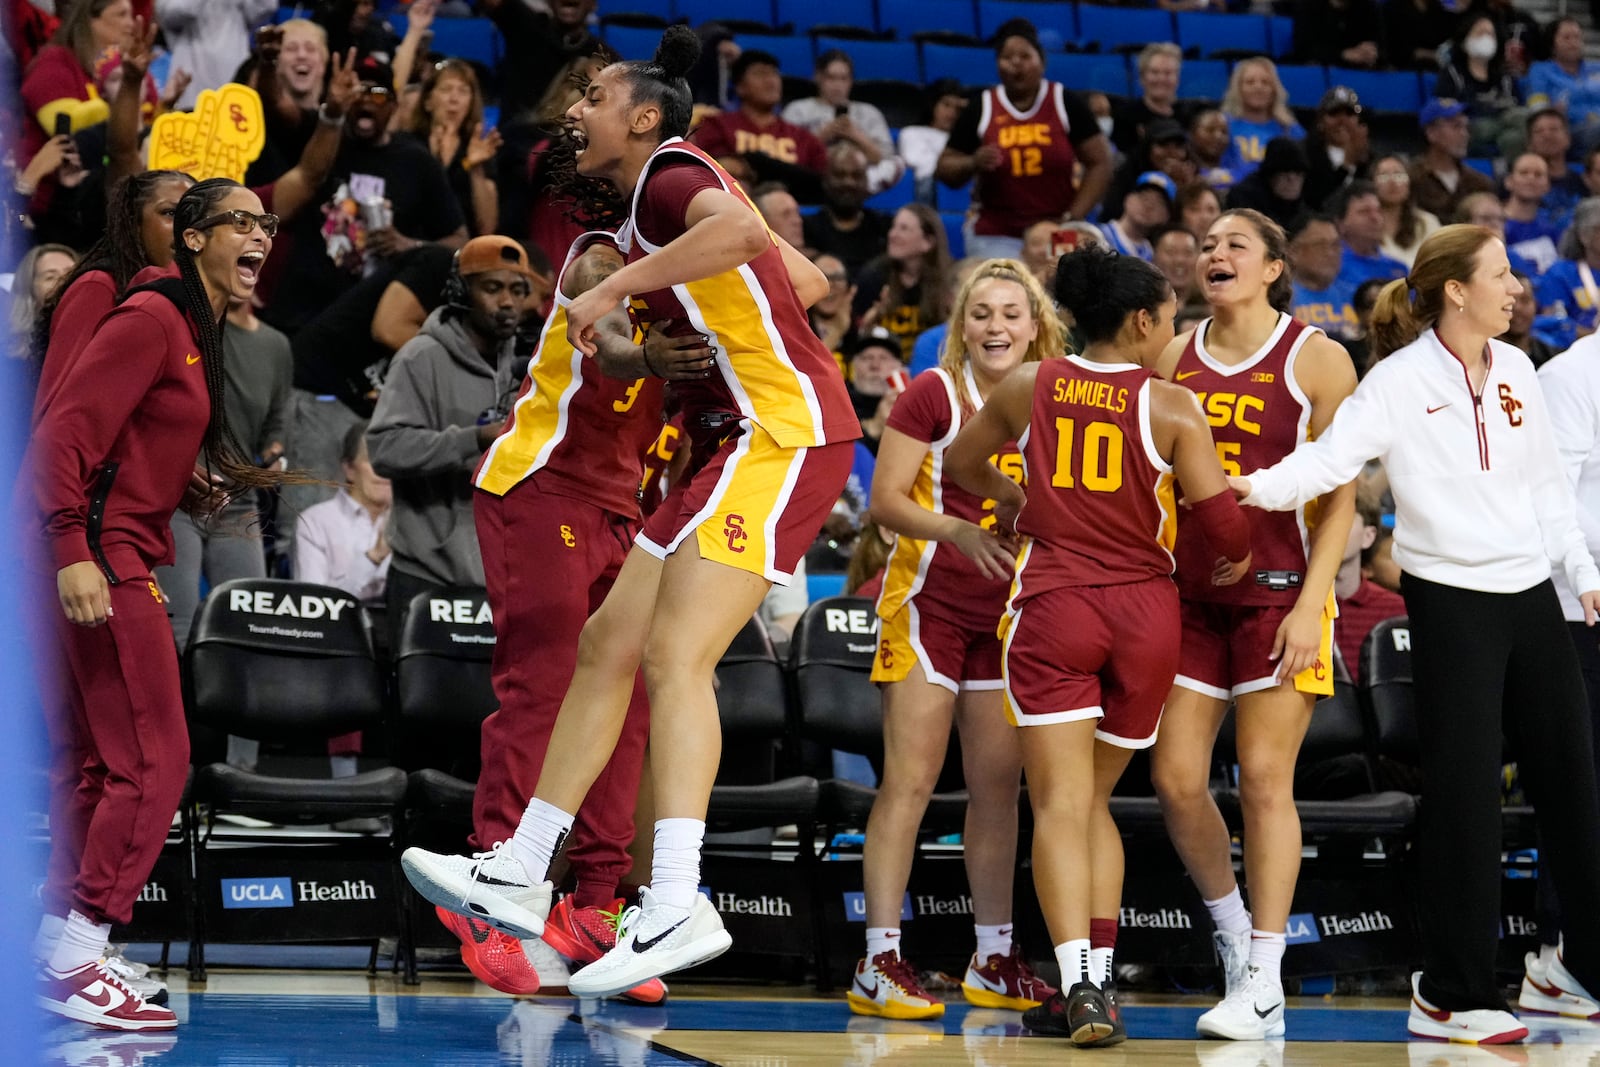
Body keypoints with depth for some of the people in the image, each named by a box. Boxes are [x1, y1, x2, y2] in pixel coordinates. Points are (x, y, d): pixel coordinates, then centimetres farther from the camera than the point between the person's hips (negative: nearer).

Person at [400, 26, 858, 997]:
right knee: (609, 643, 10)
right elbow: (808, 281, 29)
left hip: (784, 432, -10)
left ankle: (678, 907, -29)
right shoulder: (677, 189, 22)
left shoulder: (669, 172, -7)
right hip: (746, 441, 10)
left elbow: (742, 230, -31)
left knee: (676, 655, -20)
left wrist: (617, 288, -25)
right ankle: (519, 874, 15)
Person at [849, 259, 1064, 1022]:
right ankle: (880, 963, -9)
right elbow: (884, 500, -13)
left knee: (998, 787, 9)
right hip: (930, 605, -5)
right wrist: (957, 530, -27)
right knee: (909, 780, -9)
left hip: (1007, 612, 5)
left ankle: (992, 962, 19)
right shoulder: (933, 393, -8)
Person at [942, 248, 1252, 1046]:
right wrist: (1235, 562, 17)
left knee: (1061, 802, -5)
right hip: (1145, 611, 1)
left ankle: (1078, 986, -20)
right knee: (1094, 800, 15)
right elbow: (1223, 522, -6)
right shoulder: (1172, 407, -3)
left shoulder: (1027, 388, 5)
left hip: (1054, 604, 0)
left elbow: (962, 464, 23)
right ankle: (1097, 982, 8)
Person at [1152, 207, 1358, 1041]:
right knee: (1175, 777, 0)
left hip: (1278, 590, -4)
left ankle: (1264, 983, -1)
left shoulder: (1315, 360, -2)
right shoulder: (1174, 358, 10)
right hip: (1189, 590, 4)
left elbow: (1340, 496, -5)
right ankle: (1231, 927, 23)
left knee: (1265, 780, -6)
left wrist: (1312, 602, -13)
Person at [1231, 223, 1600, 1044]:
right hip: (1450, 600, -6)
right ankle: (1453, 995, 3)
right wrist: (1260, 486, -37)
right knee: (1463, 792, -5)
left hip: (1530, 598, 6)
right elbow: (1333, 455, -20)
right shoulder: (1400, 382, -8)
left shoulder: (1514, 371, 10)